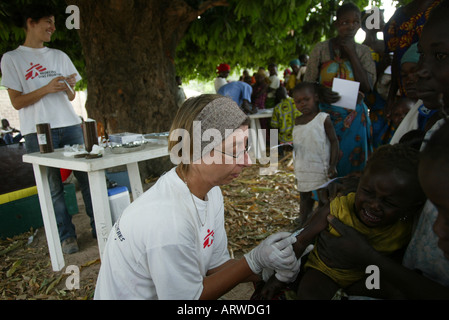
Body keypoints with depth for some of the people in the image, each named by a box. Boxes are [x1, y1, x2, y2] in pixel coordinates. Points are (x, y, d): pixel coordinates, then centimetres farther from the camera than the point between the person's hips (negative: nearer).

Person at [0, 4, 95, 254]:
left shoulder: (59, 56, 19)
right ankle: (67, 236, 10)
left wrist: (69, 87, -4)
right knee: (53, 188, -1)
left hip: (70, 125, 4)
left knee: (88, 177, -1)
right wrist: (46, 88, -13)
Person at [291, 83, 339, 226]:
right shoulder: (297, 121, 7)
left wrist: (332, 165, -13)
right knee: (305, 198, 17)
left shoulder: (324, 119, -9)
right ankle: (303, 224, 30)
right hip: (303, 170, 5)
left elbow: (334, 141, -7)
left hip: (321, 169, -5)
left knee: (324, 199, 6)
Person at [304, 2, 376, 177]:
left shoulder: (363, 51, 7)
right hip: (326, 115, -2)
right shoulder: (321, 49, 2)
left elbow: (367, 87, -5)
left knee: (352, 162, 6)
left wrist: (352, 53, -7)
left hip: (354, 118, 2)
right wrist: (321, 93, -17)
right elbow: (308, 84, 3)